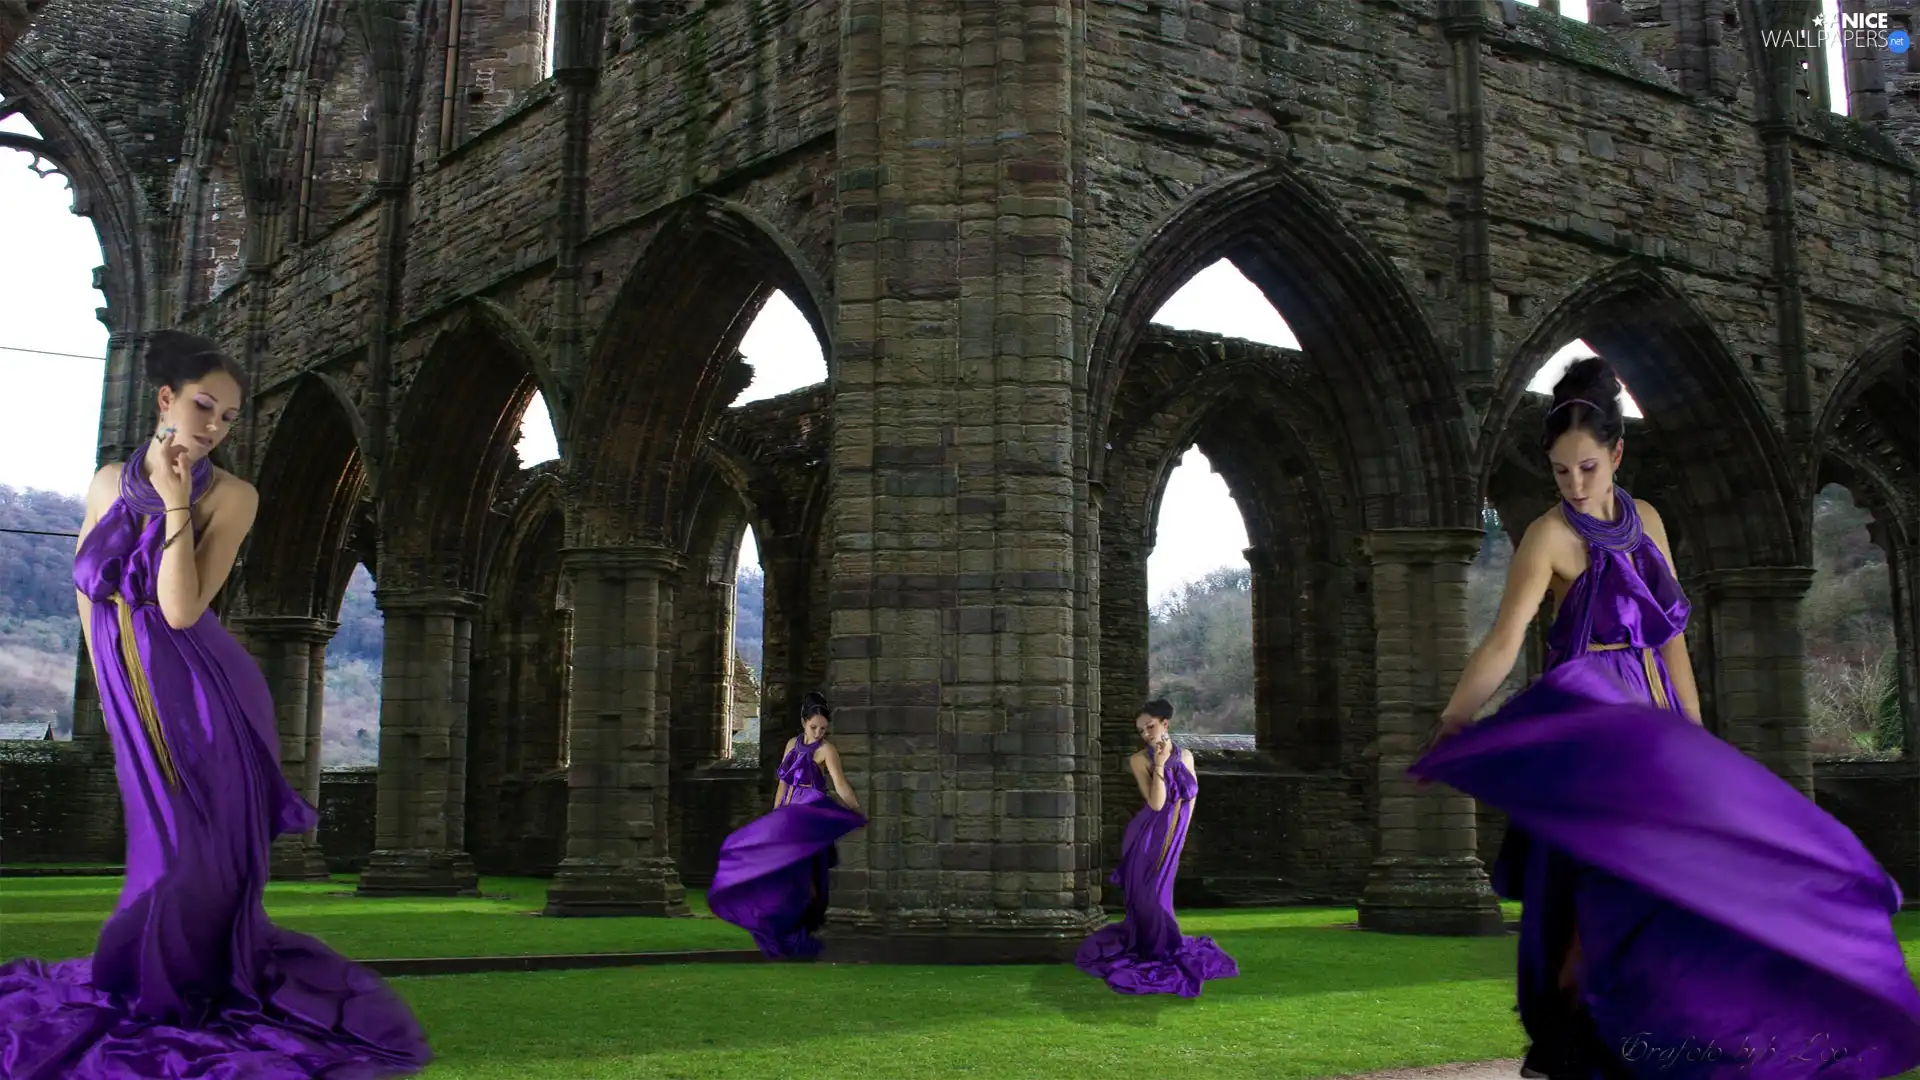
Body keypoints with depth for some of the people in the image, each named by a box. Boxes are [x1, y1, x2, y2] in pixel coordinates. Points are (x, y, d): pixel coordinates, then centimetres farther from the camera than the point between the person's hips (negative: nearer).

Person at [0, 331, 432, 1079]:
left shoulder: (230, 497, -11)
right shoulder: (110, 483, 2)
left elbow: (180, 610, -22)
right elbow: (88, 588, 14)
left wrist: (176, 503, -23)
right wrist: (110, 682, 10)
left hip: (203, 702, -3)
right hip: (133, 702, 4)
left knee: (202, 854, 2)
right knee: (167, 850, 13)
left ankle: (191, 999, 18)